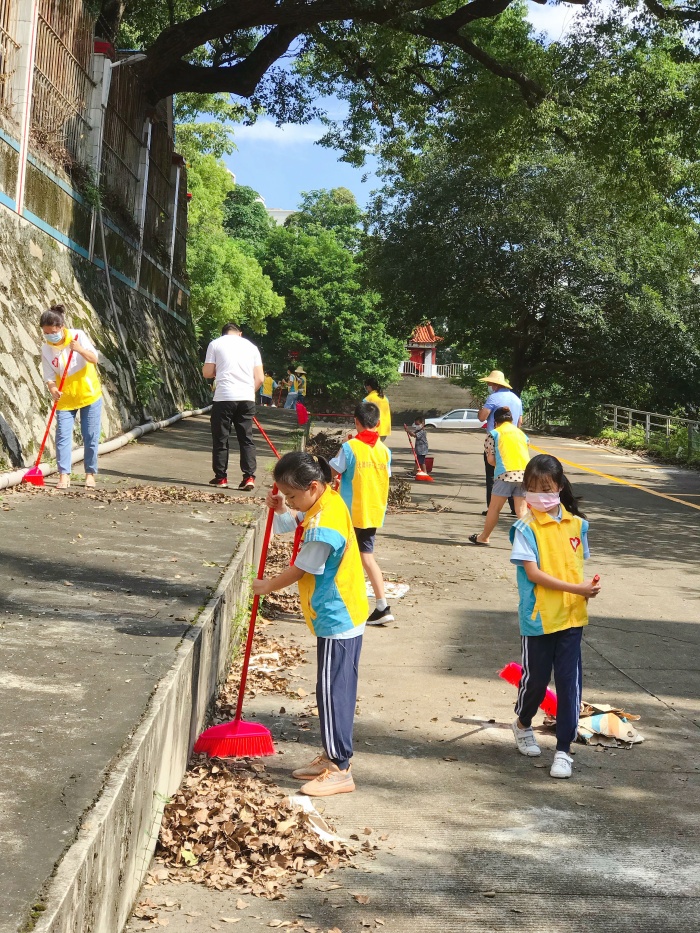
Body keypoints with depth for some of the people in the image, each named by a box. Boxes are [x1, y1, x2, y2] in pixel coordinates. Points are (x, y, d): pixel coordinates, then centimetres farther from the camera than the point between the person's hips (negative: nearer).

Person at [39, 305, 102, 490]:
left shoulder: (77, 335, -14)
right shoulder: (46, 349, -9)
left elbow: (94, 359, -19)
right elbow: (49, 377, -9)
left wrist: (80, 349, -37)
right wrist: (53, 390, -30)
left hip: (89, 394, -1)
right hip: (65, 399, 1)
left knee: (90, 437, 3)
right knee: (63, 436, -8)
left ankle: (90, 473, 14)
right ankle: (64, 475, -6)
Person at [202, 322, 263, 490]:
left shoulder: (215, 344, 6)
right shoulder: (251, 346, 13)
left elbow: (207, 373, 3)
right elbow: (260, 378, 8)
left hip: (224, 397, -2)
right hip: (247, 398, 3)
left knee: (220, 438, 8)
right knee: (246, 439, 8)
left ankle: (221, 477, 12)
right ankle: (249, 477, 0)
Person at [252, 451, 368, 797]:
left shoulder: (323, 526, -25)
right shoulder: (327, 501, 4)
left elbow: (299, 570, -16)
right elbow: (296, 520, 24)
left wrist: (267, 586, 1)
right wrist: (281, 509, 2)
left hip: (337, 620, -10)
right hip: (343, 614, 10)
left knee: (332, 692, -4)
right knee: (334, 690, 16)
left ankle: (340, 770, 3)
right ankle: (331, 757, 26)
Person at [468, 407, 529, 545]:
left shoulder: (494, 433, 7)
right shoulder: (521, 433, 20)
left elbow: (490, 459, 2)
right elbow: (525, 455, 19)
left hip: (506, 474, -4)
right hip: (525, 473, 4)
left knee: (494, 507, 10)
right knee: (522, 510, 8)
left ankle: (484, 538, 23)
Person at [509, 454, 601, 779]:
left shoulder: (577, 524, 3)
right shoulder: (526, 527, -10)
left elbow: (578, 566, 13)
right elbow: (533, 573, -16)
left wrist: (588, 588, -8)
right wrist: (576, 589, -22)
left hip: (571, 617, 3)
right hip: (538, 618, -3)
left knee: (568, 681, 2)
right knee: (536, 677, 11)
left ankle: (563, 749, 12)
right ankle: (523, 725, 40)